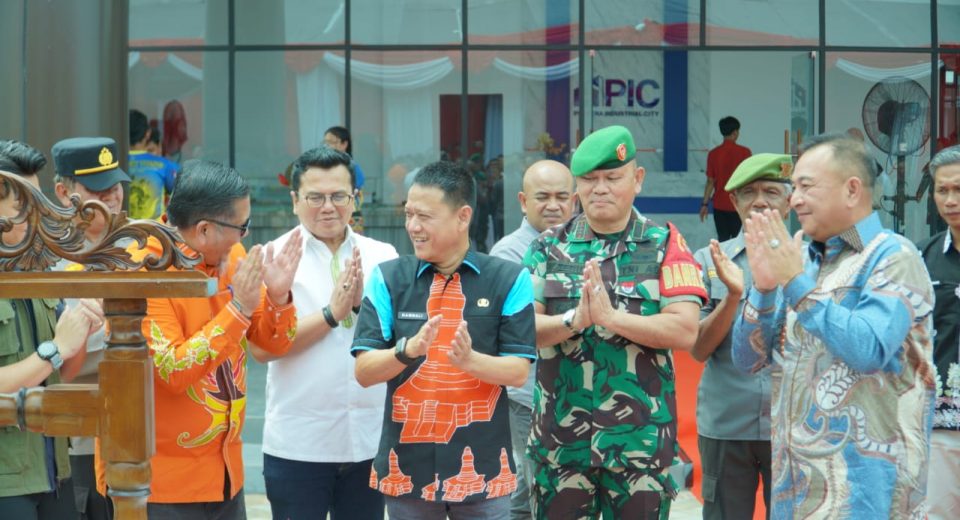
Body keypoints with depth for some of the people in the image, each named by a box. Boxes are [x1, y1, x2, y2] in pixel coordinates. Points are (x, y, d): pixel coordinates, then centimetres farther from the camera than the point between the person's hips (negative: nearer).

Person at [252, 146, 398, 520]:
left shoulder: (382, 256, 6)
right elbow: (262, 347, -12)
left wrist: (364, 303, -17)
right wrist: (331, 313, -16)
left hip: (370, 440, 3)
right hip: (297, 444, -3)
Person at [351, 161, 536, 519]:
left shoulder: (509, 280, -2)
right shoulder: (388, 278, 1)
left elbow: (518, 372, -4)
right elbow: (364, 371, -3)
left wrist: (470, 359, -23)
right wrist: (408, 349, -22)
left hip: (482, 468, -1)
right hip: (407, 467, 1)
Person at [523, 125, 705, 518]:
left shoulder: (664, 244, 1)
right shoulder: (548, 249, 7)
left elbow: (685, 331, -9)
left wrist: (612, 317, -19)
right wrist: (573, 320, -21)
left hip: (640, 438, -1)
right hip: (560, 438, 2)